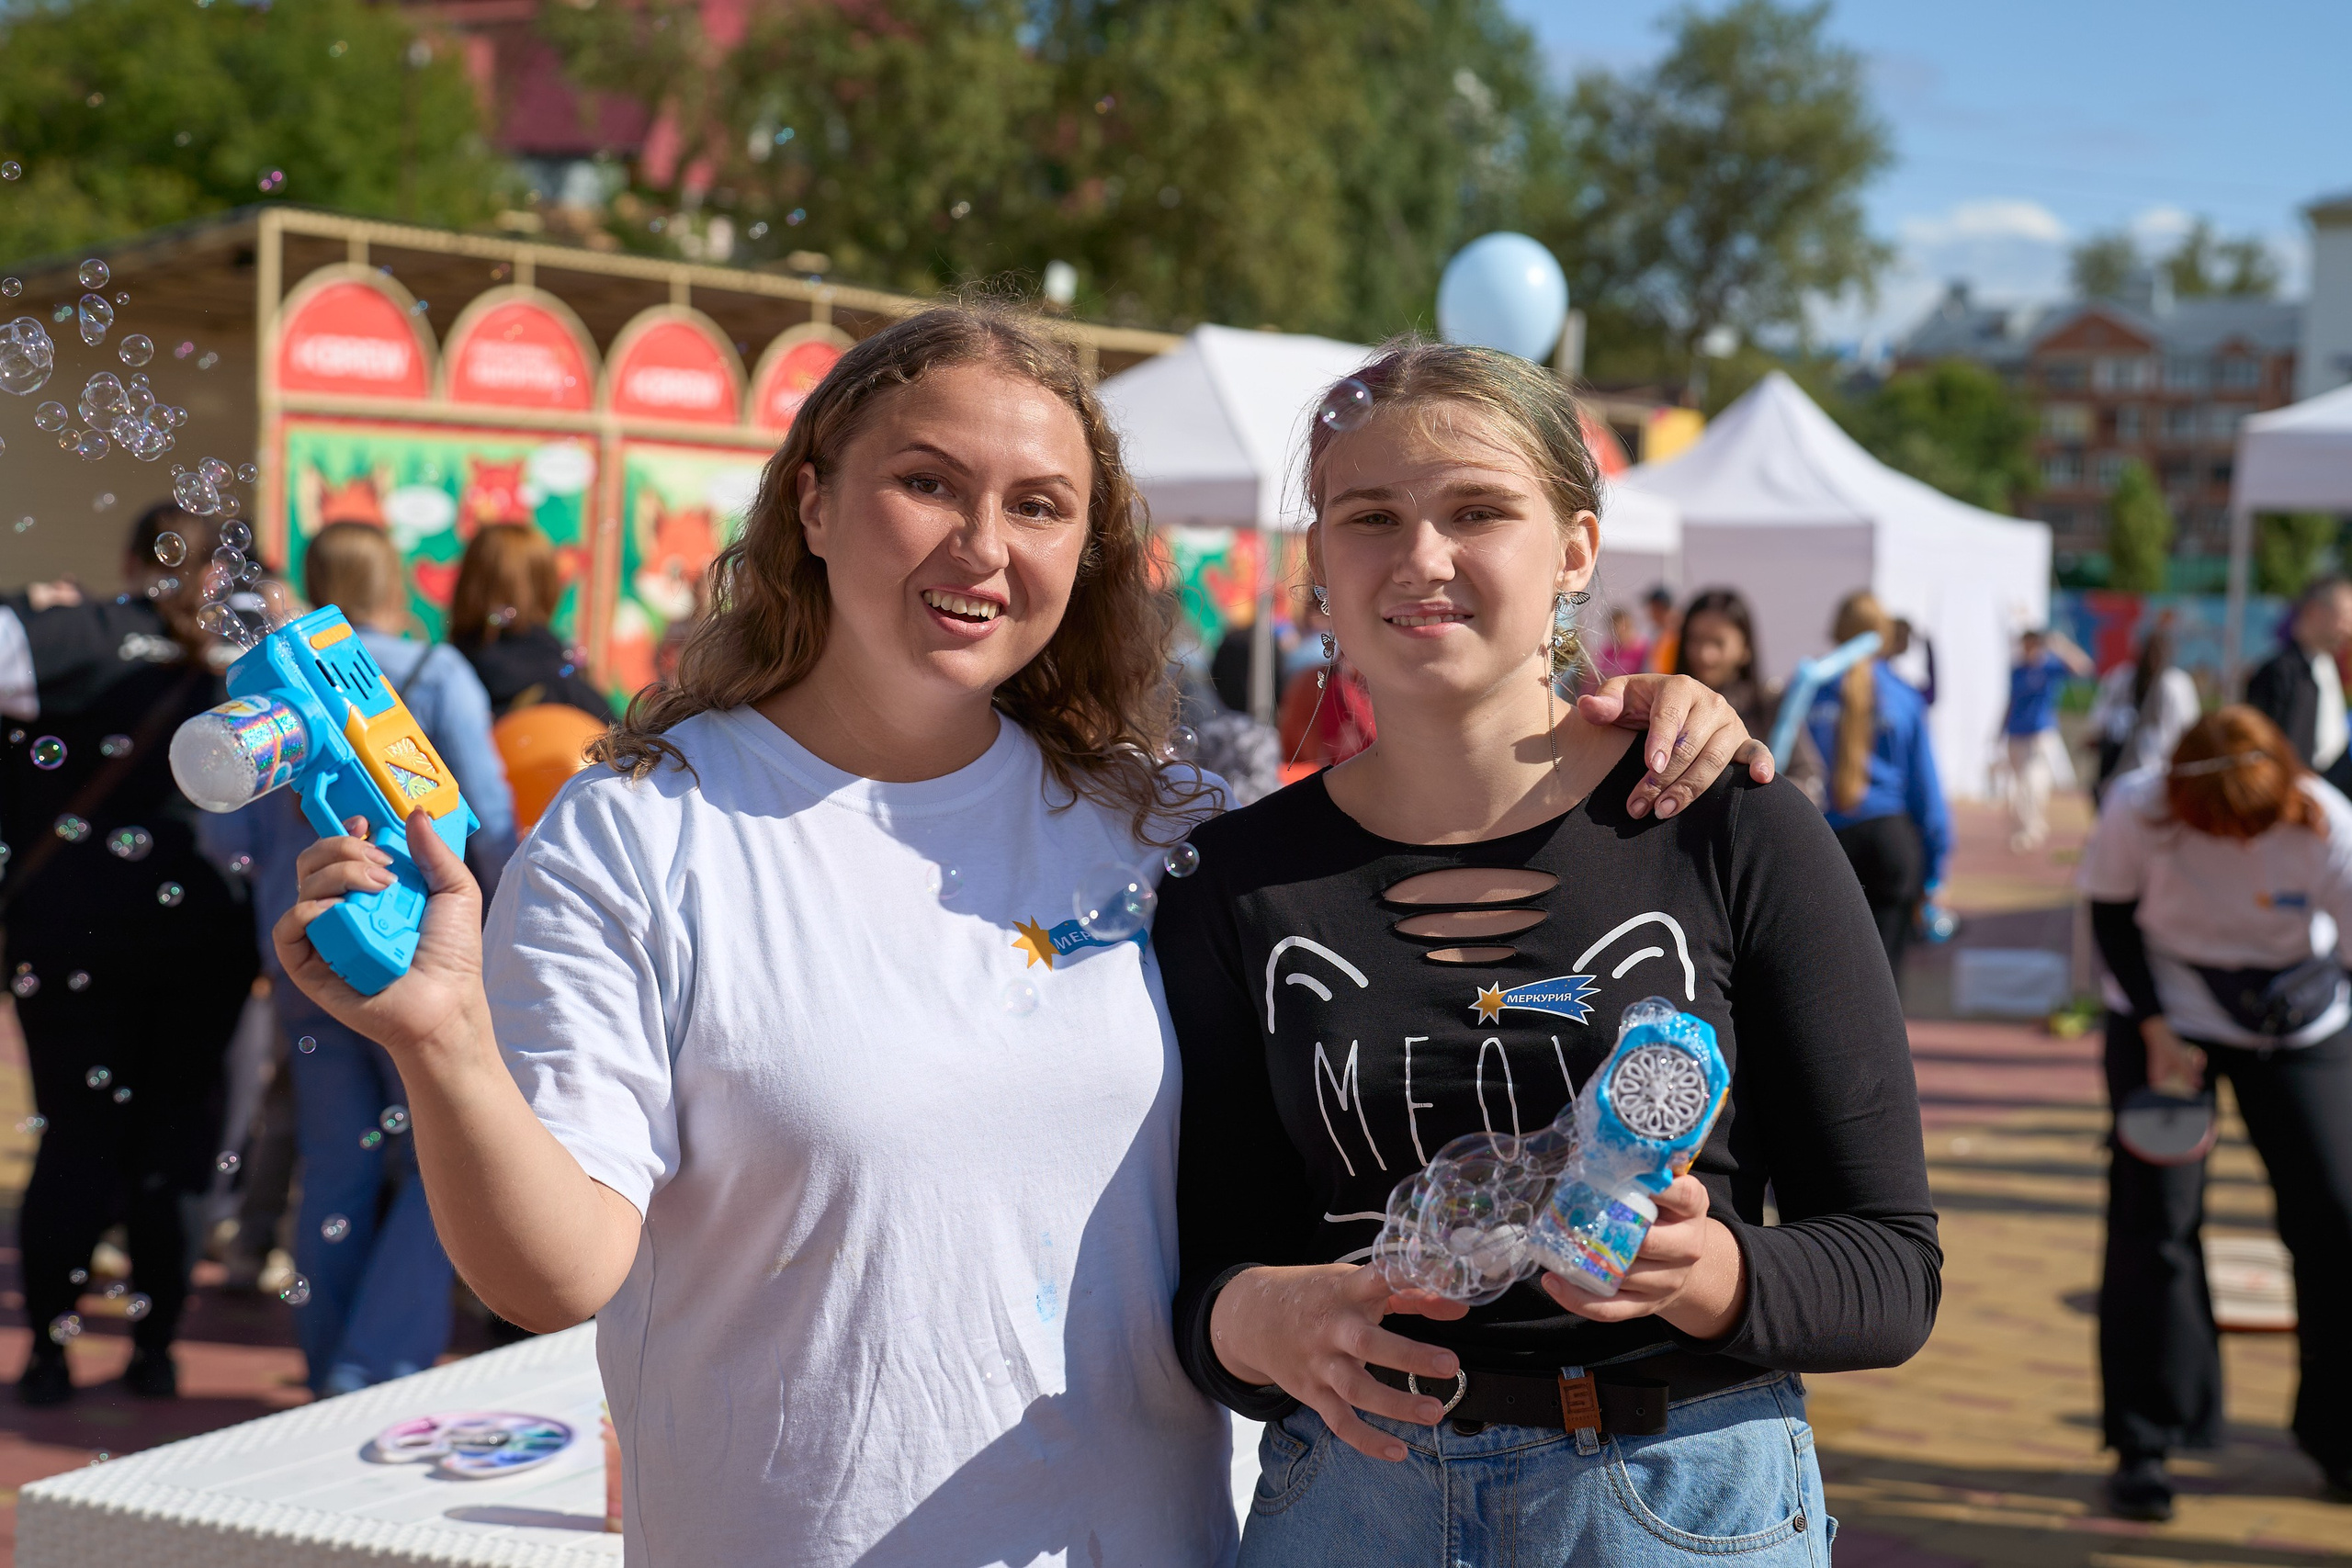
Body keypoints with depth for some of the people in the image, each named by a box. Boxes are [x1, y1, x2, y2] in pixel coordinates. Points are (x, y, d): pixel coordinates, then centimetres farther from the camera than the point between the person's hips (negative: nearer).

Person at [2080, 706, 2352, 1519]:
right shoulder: (2138, 811, -23)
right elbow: (2110, 912, -7)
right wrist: (2155, 1030, -14)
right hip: (2172, 1016, -1)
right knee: (2155, 1218, -6)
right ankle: (2143, 1445, 5)